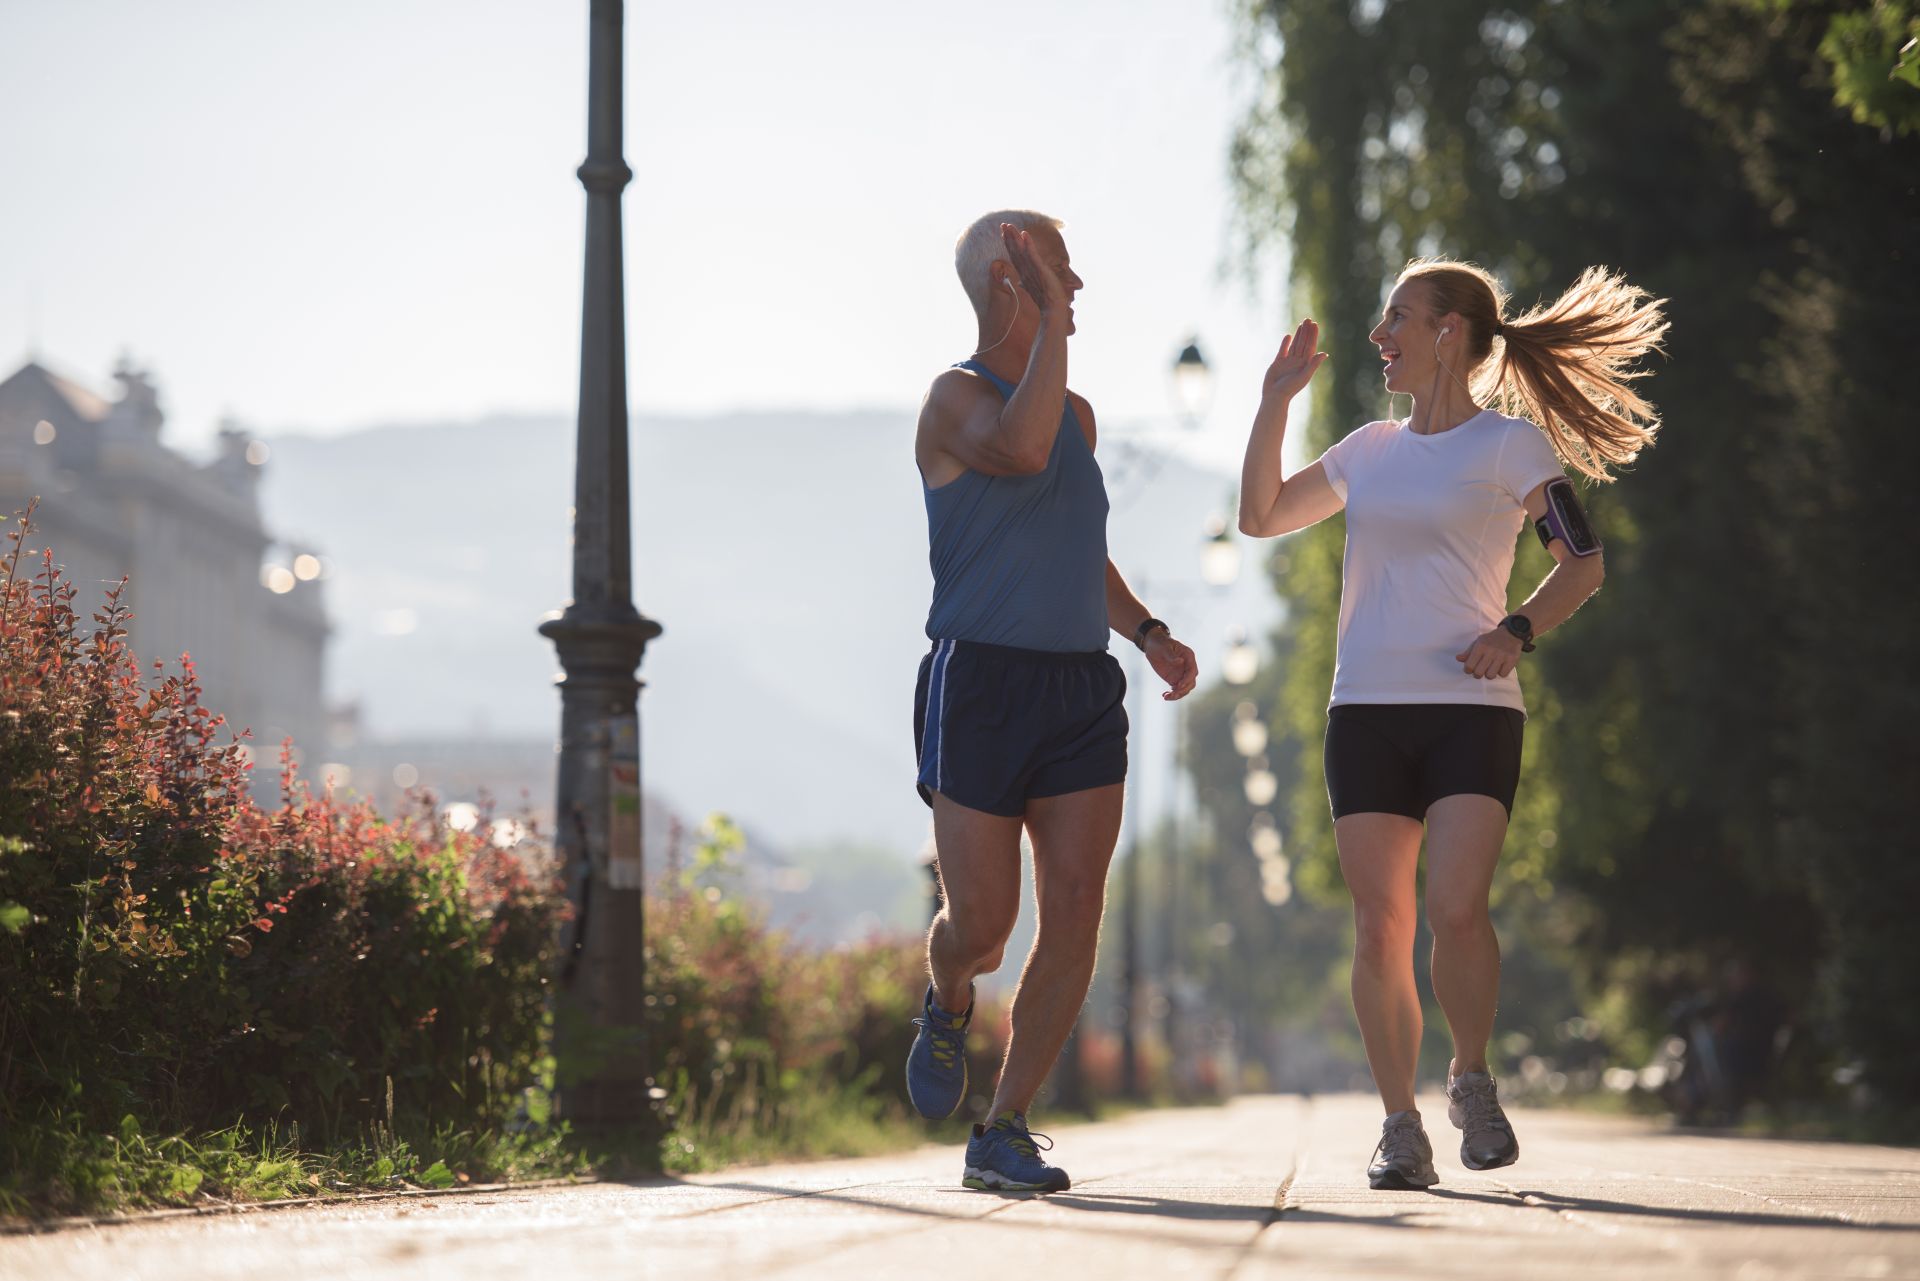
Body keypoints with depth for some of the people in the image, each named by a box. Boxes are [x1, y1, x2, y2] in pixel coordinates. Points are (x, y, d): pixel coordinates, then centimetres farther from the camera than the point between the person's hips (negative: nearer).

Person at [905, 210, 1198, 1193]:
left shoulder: (1077, 412, 19)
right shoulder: (957, 397, -4)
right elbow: (1020, 450, -29)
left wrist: (1148, 632, 17)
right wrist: (1052, 321, -22)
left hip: (1081, 689, 6)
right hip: (981, 681, -6)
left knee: (1076, 910, -8)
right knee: (980, 921, -6)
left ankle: (1003, 1136, -2)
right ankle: (947, 1004, 32)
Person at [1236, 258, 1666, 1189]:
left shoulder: (1509, 444, 1)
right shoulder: (1370, 450, 15)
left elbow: (1583, 562, 1)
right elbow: (1262, 515, 22)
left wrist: (1518, 630, -15)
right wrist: (1277, 400, 14)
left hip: (1471, 709, -4)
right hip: (1366, 711, 4)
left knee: (1456, 910, -19)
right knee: (1380, 928, 0)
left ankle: (1471, 1080, 4)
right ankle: (1399, 1125, 8)